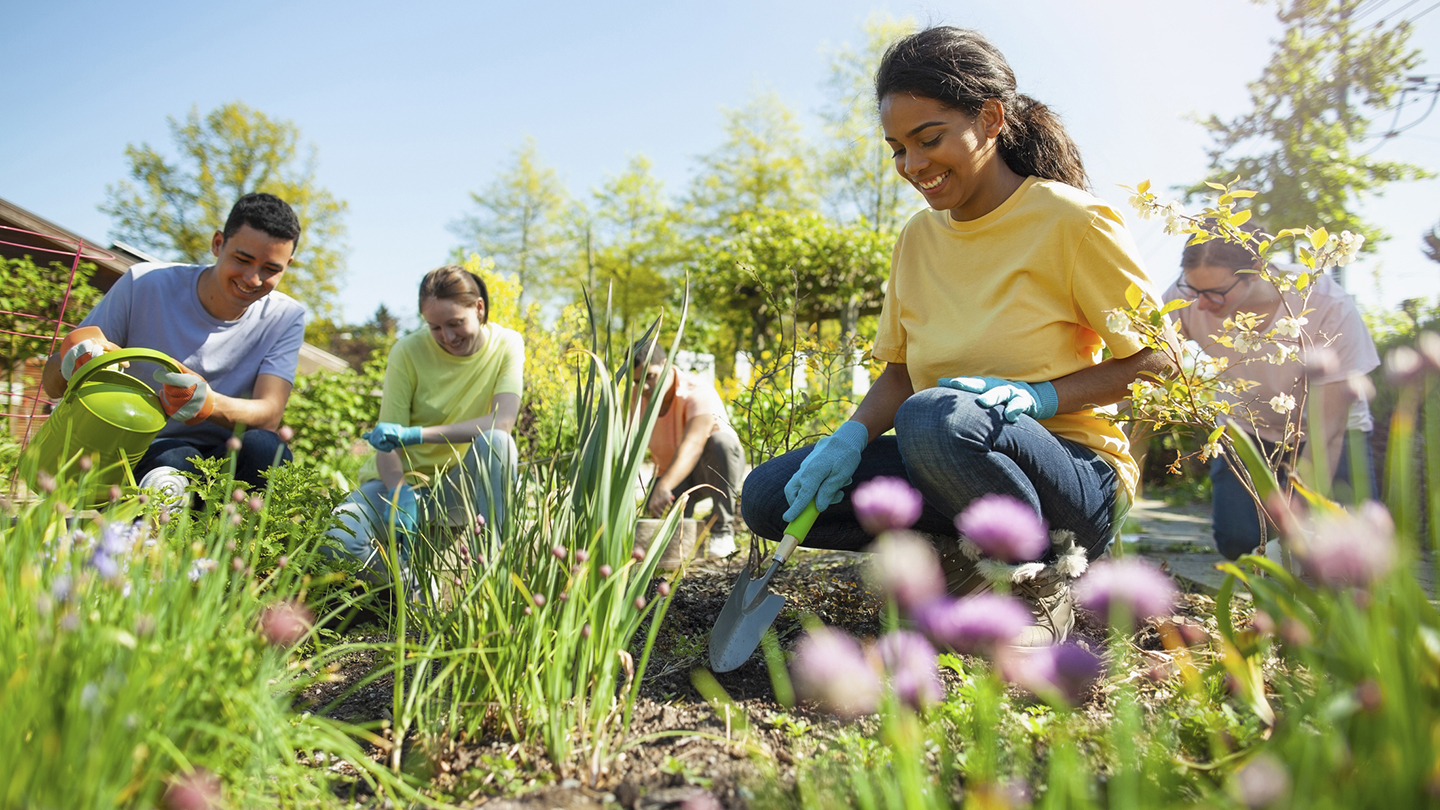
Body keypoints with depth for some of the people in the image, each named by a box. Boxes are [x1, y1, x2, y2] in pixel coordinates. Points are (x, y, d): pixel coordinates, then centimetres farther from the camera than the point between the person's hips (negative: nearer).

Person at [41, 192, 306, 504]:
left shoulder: (286, 318, -4)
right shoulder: (144, 284, -5)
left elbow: (269, 416, -18)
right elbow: (52, 386, 0)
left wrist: (207, 402, -41)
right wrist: (73, 355, -26)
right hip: (141, 453, -1)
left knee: (263, 446, -34)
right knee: (173, 459, -37)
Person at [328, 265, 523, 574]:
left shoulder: (506, 345, -9)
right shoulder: (408, 351, -11)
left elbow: (502, 423, -24)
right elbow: (388, 441, -13)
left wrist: (416, 434, -31)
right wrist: (400, 492, -35)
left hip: (460, 487, 0)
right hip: (402, 478, 0)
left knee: (496, 442, -34)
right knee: (338, 541, -30)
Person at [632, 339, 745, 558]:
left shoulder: (699, 392, -30)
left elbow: (692, 445, -46)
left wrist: (664, 486, -61)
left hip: (717, 469, -3)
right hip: (671, 473, 4)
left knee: (721, 440, -38)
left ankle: (723, 528, -25)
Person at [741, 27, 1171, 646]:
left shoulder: (1069, 219, -9)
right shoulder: (919, 236, 8)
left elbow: (1155, 360, -6)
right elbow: (899, 374, 10)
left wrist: (1040, 396, -22)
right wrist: (852, 438, -10)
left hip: (1077, 477, -5)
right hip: (952, 463, 6)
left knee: (936, 417, -38)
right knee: (768, 496, -11)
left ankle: (1040, 572, -11)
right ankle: (971, 556, -1)